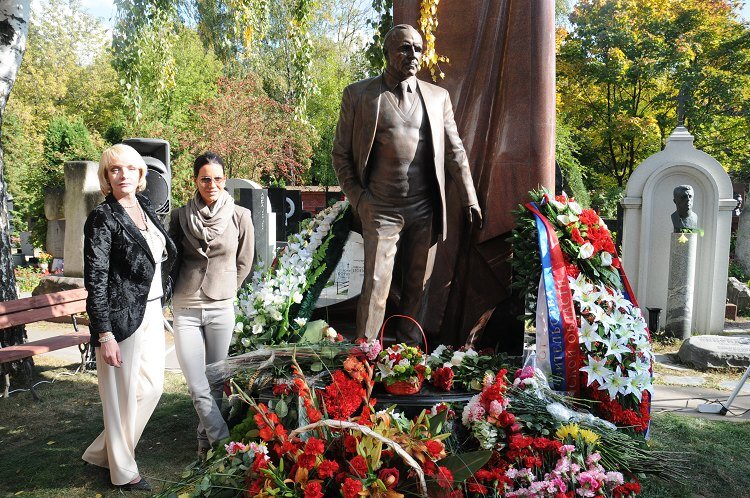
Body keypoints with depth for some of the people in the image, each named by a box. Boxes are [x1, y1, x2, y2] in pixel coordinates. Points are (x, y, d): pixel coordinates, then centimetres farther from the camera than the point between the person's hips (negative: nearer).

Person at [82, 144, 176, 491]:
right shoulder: (102, 218, -12)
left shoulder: (145, 208, 9)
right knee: (124, 393, 4)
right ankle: (123, 471, 24)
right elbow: (95, 281, -15)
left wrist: (161, 305, 15)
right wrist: (105, 335, -18)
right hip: (123, 316, -8)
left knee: (152, 385, 15)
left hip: (152, 311, 8)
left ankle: (103, 452, 34)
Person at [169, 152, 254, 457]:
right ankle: (224, 442, 7)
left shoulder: (240, 217, -2)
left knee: (215, 381, 9)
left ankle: (207, 441, 26)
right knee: (197, 386, -4)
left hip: (222, 308, 0)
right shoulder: (180, 216, -1)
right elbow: (172, 260, 12)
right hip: (186, 309, 0)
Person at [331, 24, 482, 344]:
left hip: (425, 210, 3)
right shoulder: (358, 95, 1)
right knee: (375, 287, -4)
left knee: (418, 285, 10)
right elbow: (341, 154, 4)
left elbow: (454, 152, 11)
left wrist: (469, 200, 8)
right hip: (381, 210, -3)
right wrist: (358, 198, -4)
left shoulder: (438, 97, 9)